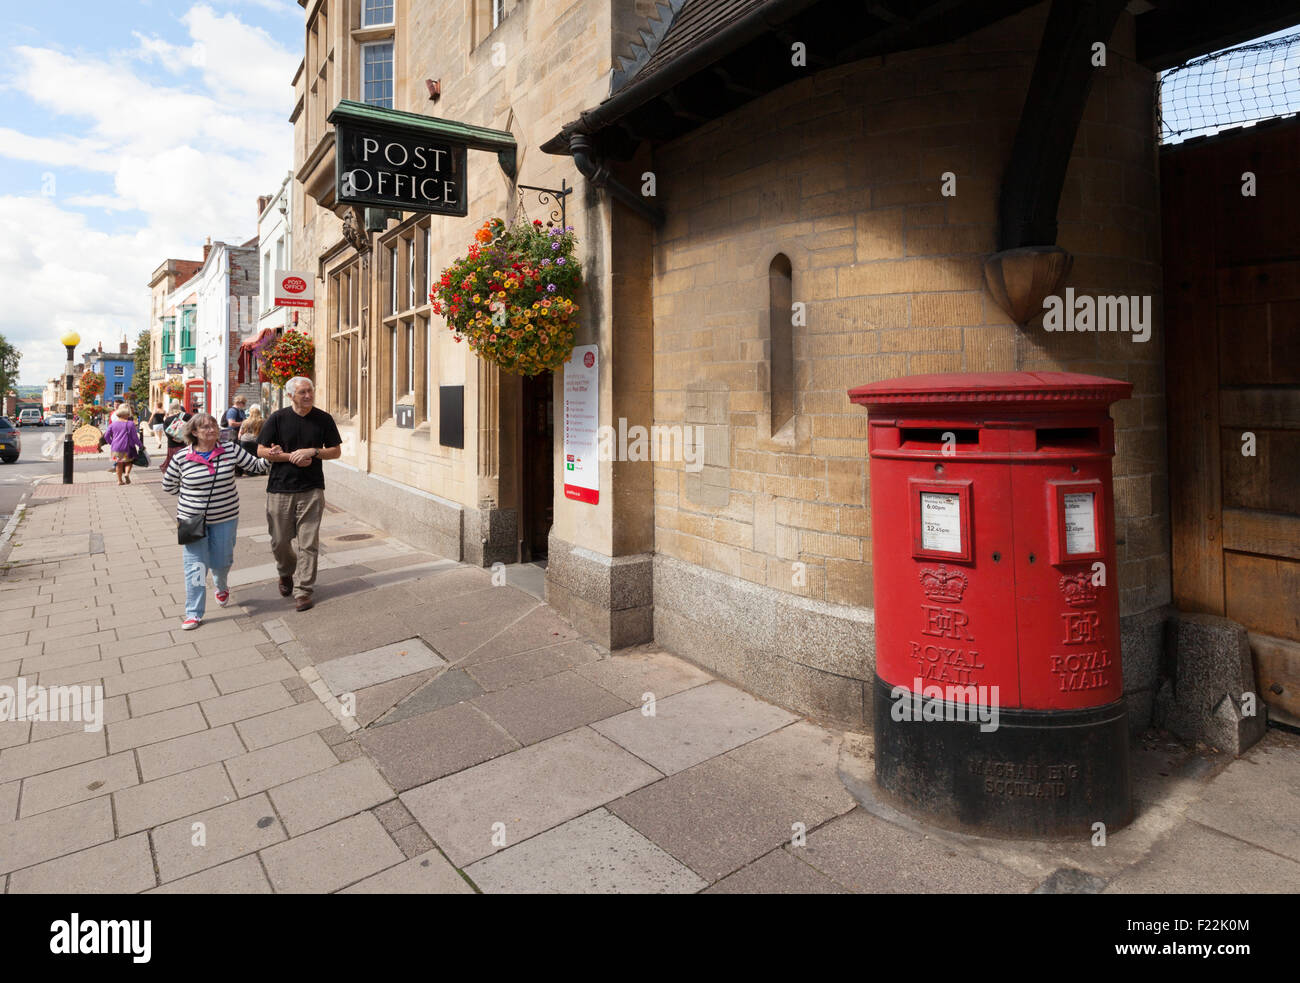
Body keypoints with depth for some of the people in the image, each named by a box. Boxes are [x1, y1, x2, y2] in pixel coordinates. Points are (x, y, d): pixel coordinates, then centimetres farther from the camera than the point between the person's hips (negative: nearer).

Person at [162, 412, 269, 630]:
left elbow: (255, 466, -4)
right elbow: (168, 486, 7)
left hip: (225, 518, 1)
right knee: (195, 566, 1)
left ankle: (221, 587, 49)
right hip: (192, 519, -1)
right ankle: (194, 614, 11)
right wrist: (193, 493, 3)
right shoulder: (181, 458, -7)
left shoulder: (231, 450, -6)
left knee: (221, 562, 13)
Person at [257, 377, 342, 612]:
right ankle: (286, 573, 38)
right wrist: (291, 457, -10)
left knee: (308, 542, -2)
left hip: (312, 489, 0)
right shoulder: (277, 418, 0)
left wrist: (312, 452, -11)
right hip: (280, 488, 0)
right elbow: (261, 450, 2)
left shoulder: (323, 419, 2)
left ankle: (303, 589, 7)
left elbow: (336, 451, 6)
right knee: (279, 542, 9)